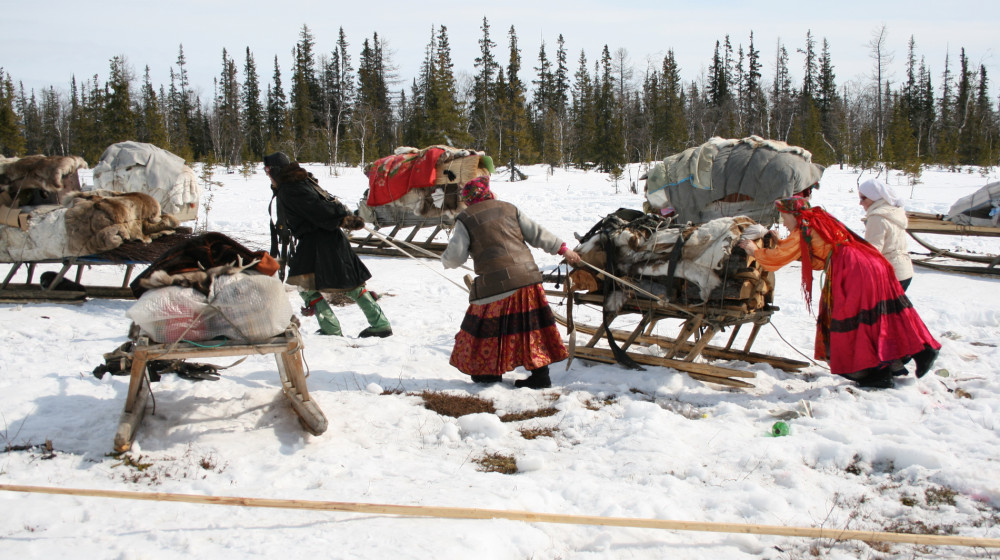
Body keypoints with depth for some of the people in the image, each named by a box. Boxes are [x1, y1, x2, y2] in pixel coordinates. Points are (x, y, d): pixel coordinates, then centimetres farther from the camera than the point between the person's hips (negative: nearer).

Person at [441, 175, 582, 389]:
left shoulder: (465, 219, 2)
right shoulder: (510, 209, 12)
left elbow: (455, 257, -2)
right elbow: (537, 234, 11)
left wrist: (445, 259, 21)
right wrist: (563, 249, 19)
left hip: (495, 284, -4)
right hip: (527, 276, 4)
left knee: (489, 326, 12)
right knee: (531, 325, 10)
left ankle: (488, 371, 23)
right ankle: (541, 373, 13)